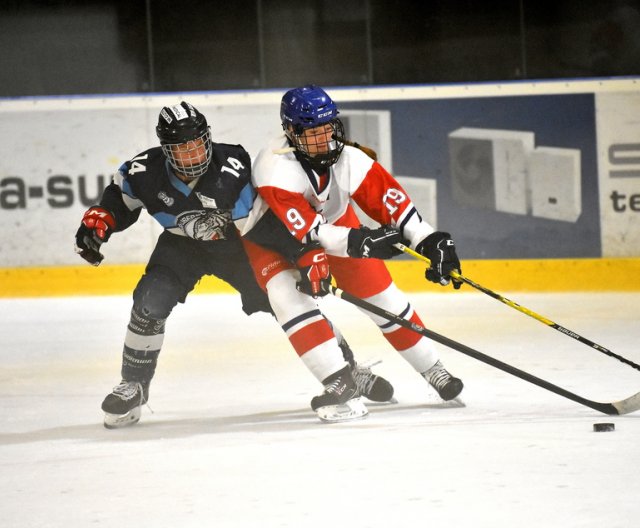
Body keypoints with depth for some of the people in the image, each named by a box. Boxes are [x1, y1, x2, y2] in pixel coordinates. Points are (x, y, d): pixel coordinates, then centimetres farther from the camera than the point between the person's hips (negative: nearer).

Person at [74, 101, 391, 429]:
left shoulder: (234, 170, -35)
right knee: (150, 302, -18)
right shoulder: (145, 172, -24)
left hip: (239, 243, -2)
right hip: (182, 245, 2)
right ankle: (133, 385, 0)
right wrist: (96, 224, -15)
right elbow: (118, 197, 0)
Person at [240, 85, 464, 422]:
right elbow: (306, 230, -42)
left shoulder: (349, 159, -23)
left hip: (334, 221, 4)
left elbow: (390, 199, -20)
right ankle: (340, 386, -32)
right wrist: (358, 242, -51)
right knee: (291, 296, -29)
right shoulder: (274, 167, -37)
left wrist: (429, 241, -28)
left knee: (383, 296, 3)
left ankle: (433, 371, 21)